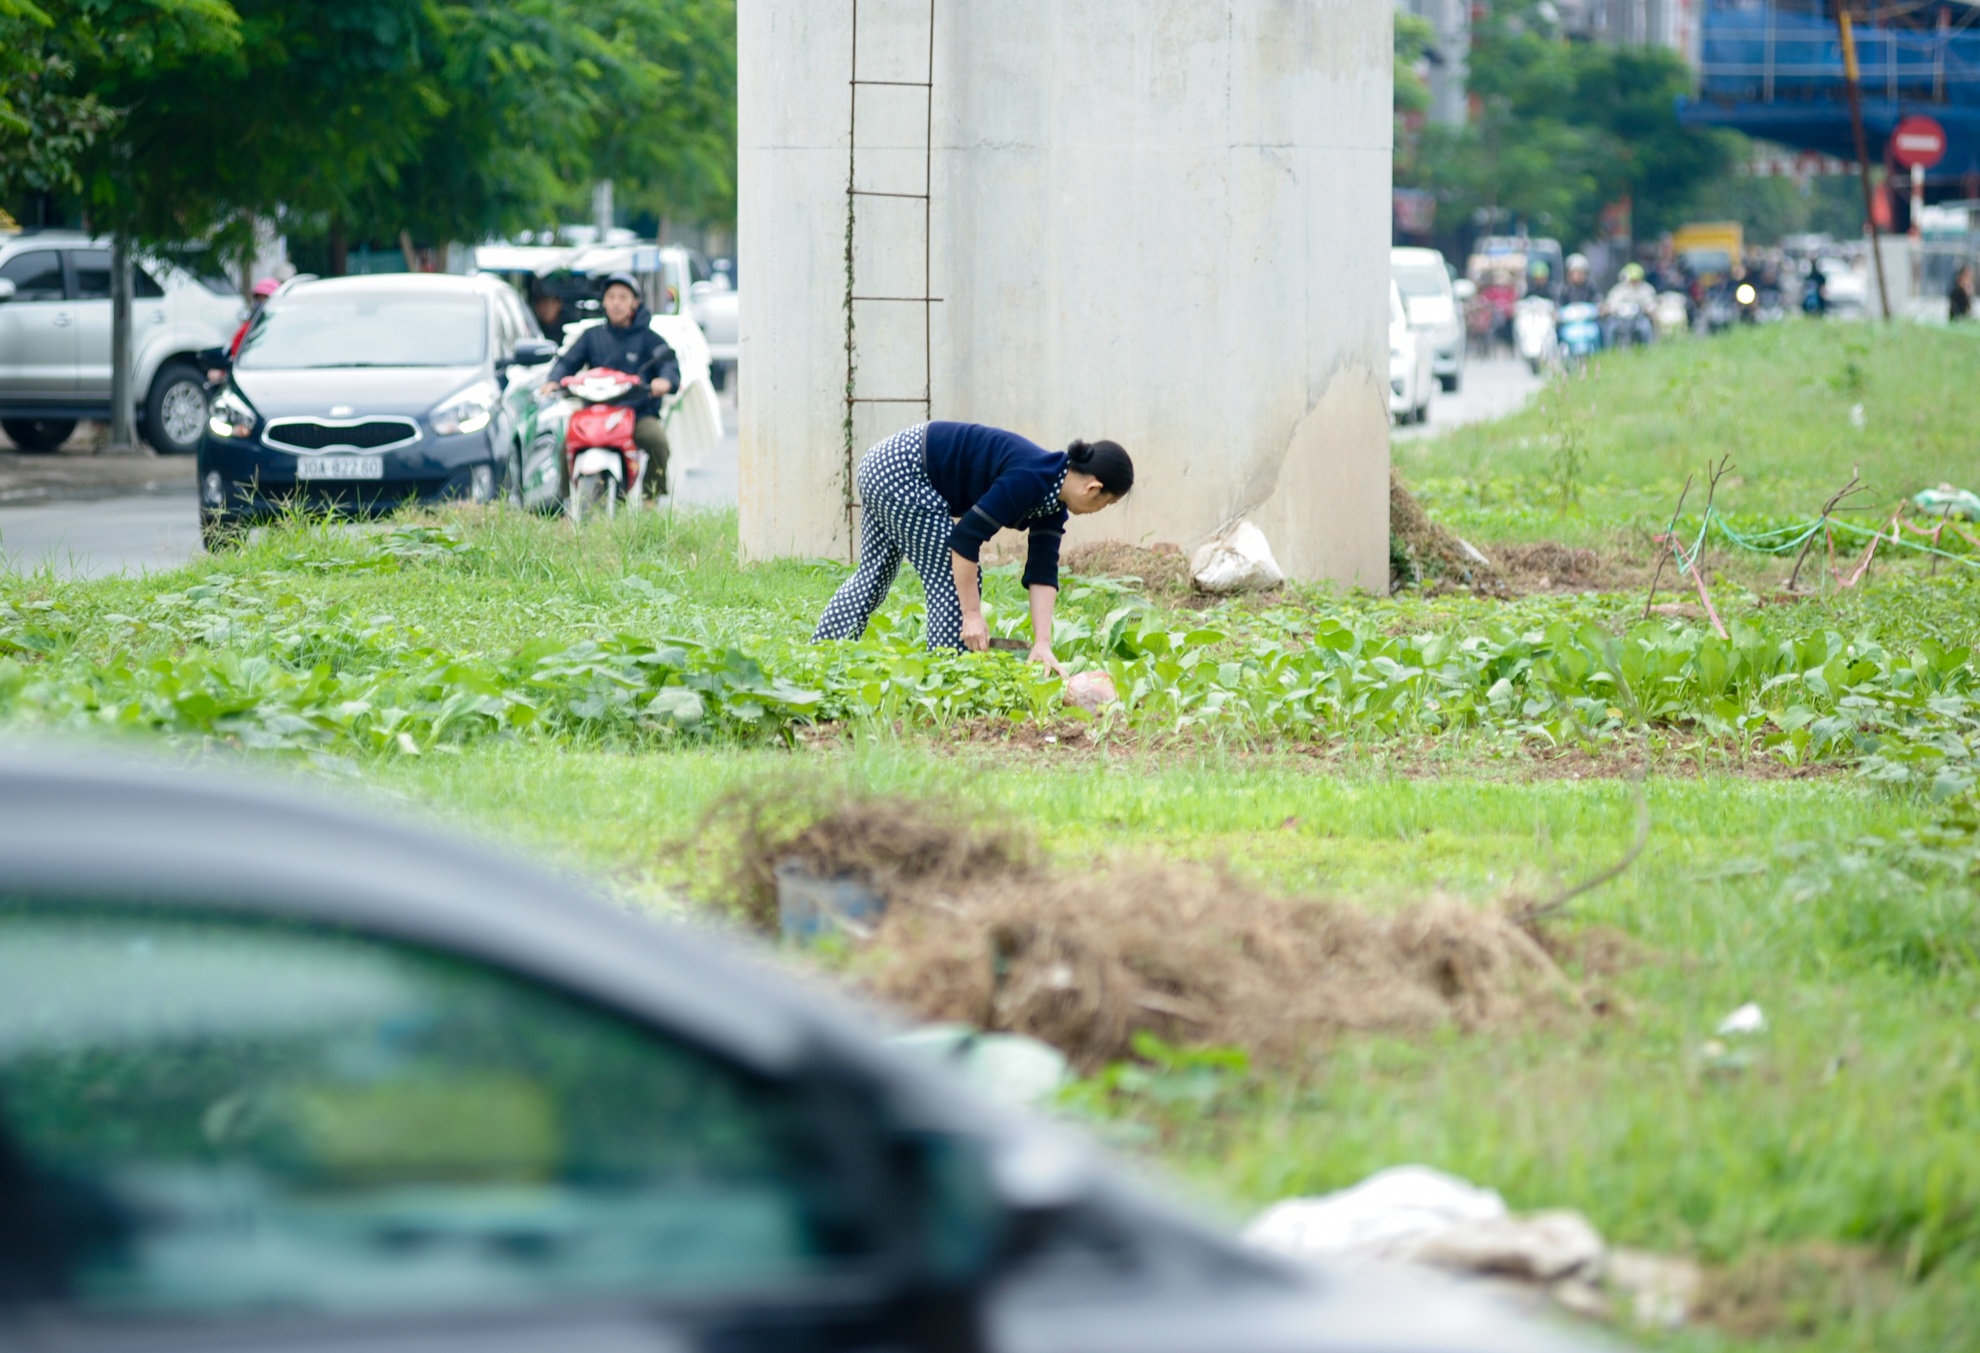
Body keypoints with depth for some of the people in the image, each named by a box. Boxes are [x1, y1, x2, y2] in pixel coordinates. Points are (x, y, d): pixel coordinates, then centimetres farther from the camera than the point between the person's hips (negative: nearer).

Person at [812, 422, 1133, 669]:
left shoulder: (1054, 500, 2)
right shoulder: (1029, 482, -25)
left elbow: (1042, 573, 1)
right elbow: (965, 539, -25)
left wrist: (1043, 644, -6)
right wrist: (972, 615, -20)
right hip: (902, 472, -10)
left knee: (873, 574, 20)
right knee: (953, 580, -6)